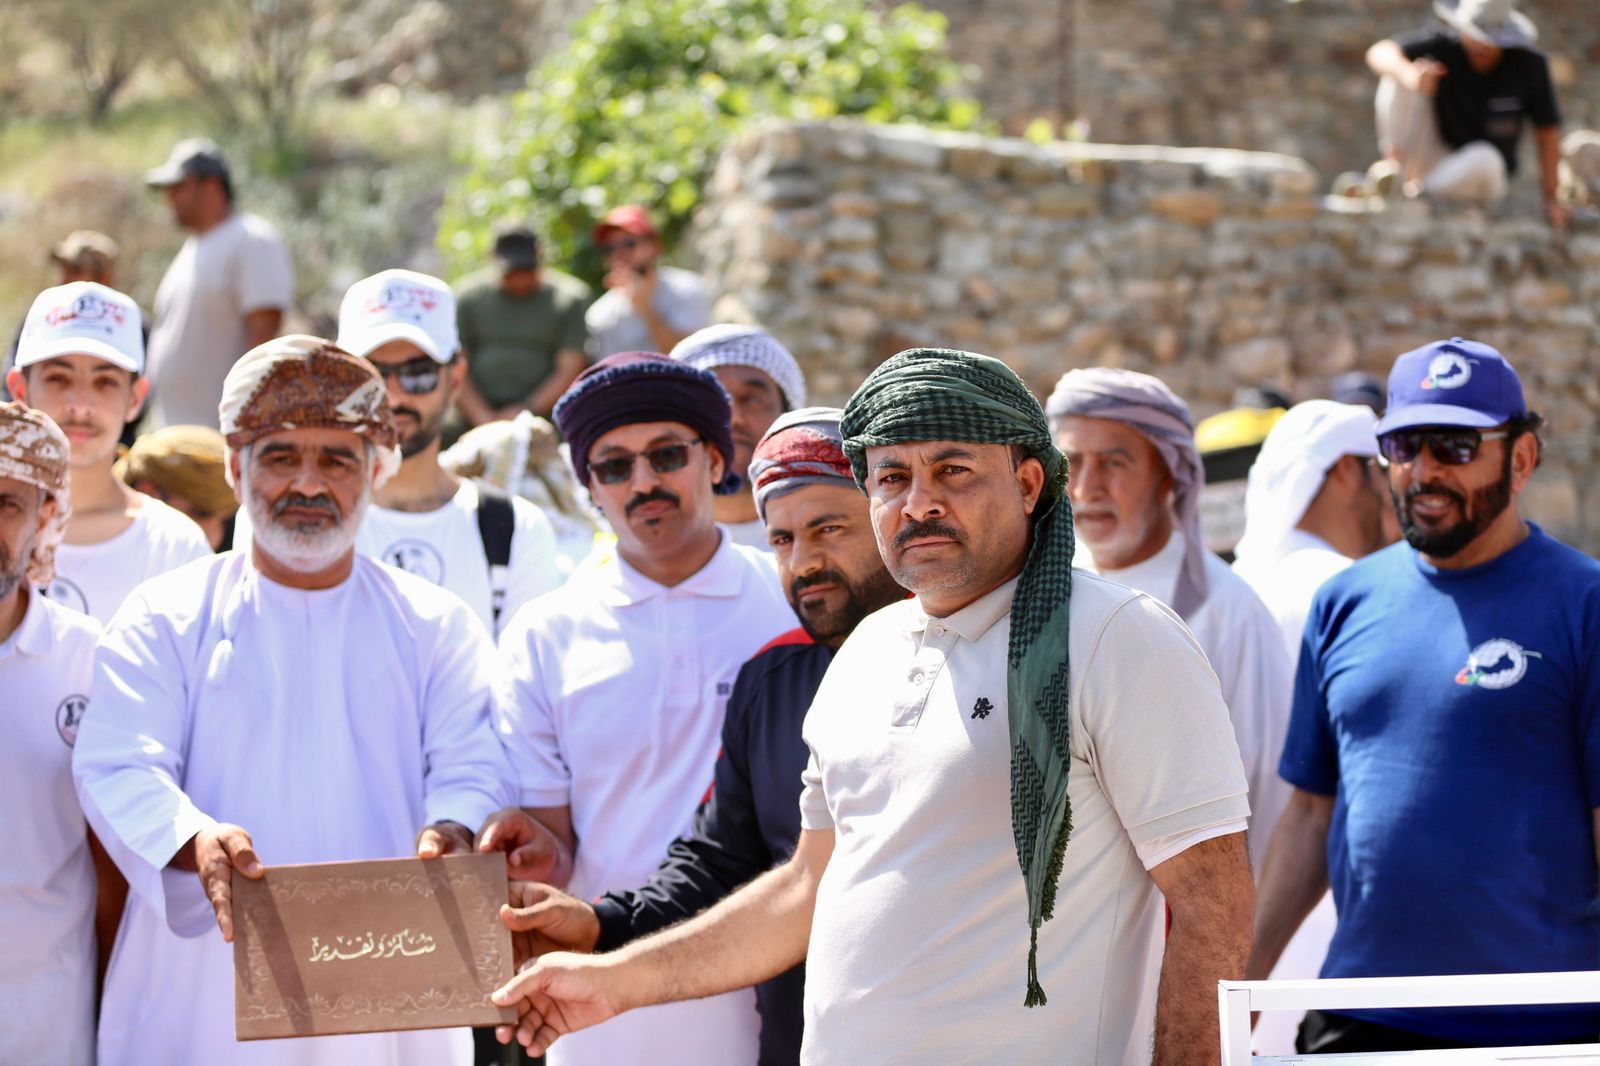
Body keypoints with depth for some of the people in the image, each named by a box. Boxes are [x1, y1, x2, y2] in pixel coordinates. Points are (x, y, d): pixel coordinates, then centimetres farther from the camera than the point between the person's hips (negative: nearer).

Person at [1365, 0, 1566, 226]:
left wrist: (1551, 199, -7)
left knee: (1484, 158, -39)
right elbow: (1379, 53, -29)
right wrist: (1408, 73, -52)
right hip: (1433, 155, 0)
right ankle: (1393, 163, -22)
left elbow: (1548, 131, -5)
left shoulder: (1530, 65, -14)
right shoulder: (1443, 46, -15)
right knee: (1397, 72, -18)